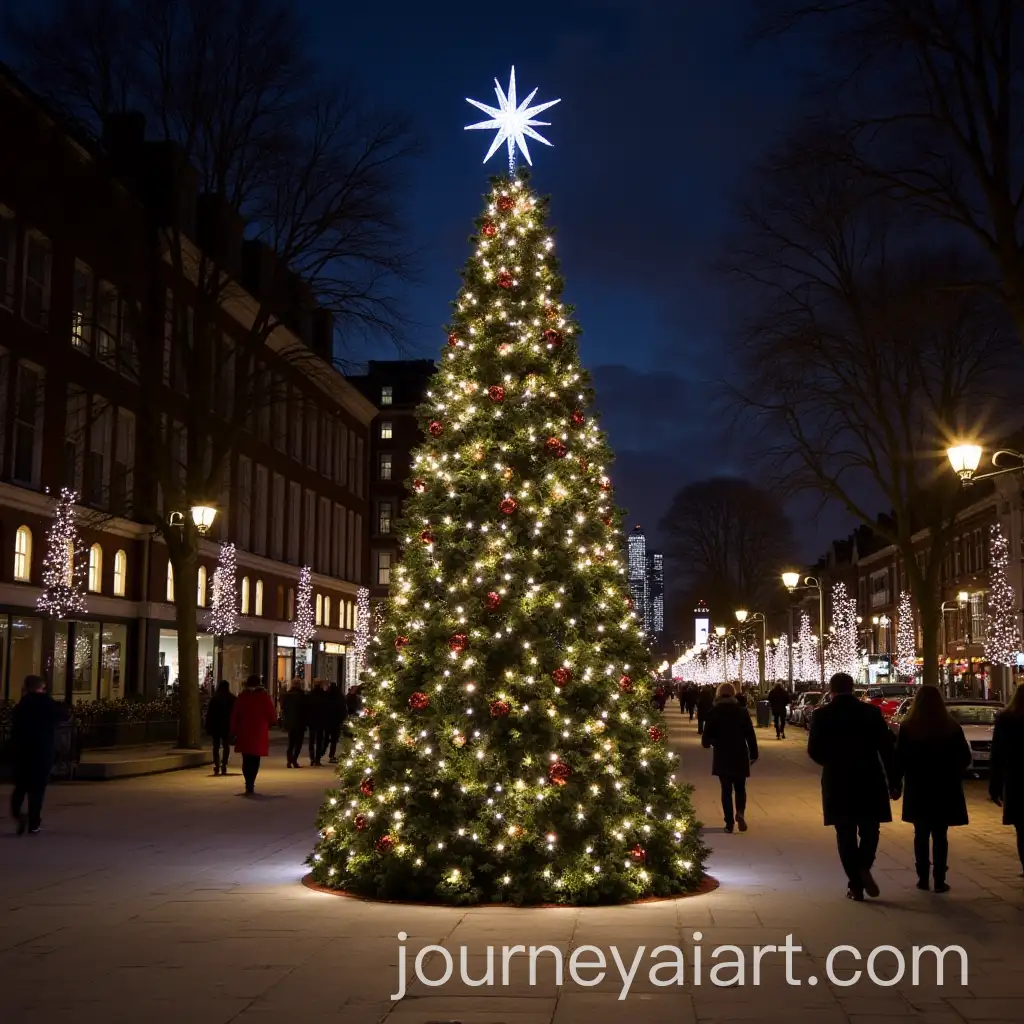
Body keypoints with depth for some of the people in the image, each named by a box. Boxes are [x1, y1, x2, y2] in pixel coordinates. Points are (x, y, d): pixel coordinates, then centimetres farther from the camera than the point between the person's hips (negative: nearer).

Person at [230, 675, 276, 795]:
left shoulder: (242, 696, 2)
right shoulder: (264, 696, -4)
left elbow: (235, 715, 1)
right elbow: (272, 715, -4)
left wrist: (234, 729, 9)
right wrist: (269, 722, 17)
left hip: (244, 732, 2)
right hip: (259, 732, -2)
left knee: (246, 759, 10)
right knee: (255, 760, 4)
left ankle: (248, 785, 4)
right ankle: (250, 785, -4)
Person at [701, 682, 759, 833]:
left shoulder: (714, 712, -5)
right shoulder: (742, 711, -4)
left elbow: (706, 736, -3)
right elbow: (750, 735, -5)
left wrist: (707, 743, 19)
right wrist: (753, 754, 3)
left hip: (721, 757, 0)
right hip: (739, 756, 0)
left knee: (726, 789, 8)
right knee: (740, 788, 14)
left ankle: (729, 822, 2)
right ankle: (740, 812, -11)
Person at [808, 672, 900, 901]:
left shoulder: (821, 715, -5)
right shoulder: (871, 712, -3)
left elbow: (814, 751, -3)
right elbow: (887, 749, -5)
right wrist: (894, 782, 1)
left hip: (837, 784, 0)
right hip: (869, 781, 0)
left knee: (846, 835, 9)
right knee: (869, 830, 15)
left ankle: (855, 885, 7)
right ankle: (864, 867, -9)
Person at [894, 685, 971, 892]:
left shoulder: (907, 727, -7)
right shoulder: (951, 727, -4)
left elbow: (899, 759, -9)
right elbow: (965, 758, 1)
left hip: (918, 790, 0)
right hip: (945, 789, 0)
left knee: (921, 835, 11)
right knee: (940, 836, 4)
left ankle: (923, 878, 9)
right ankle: (939, 880, 1)